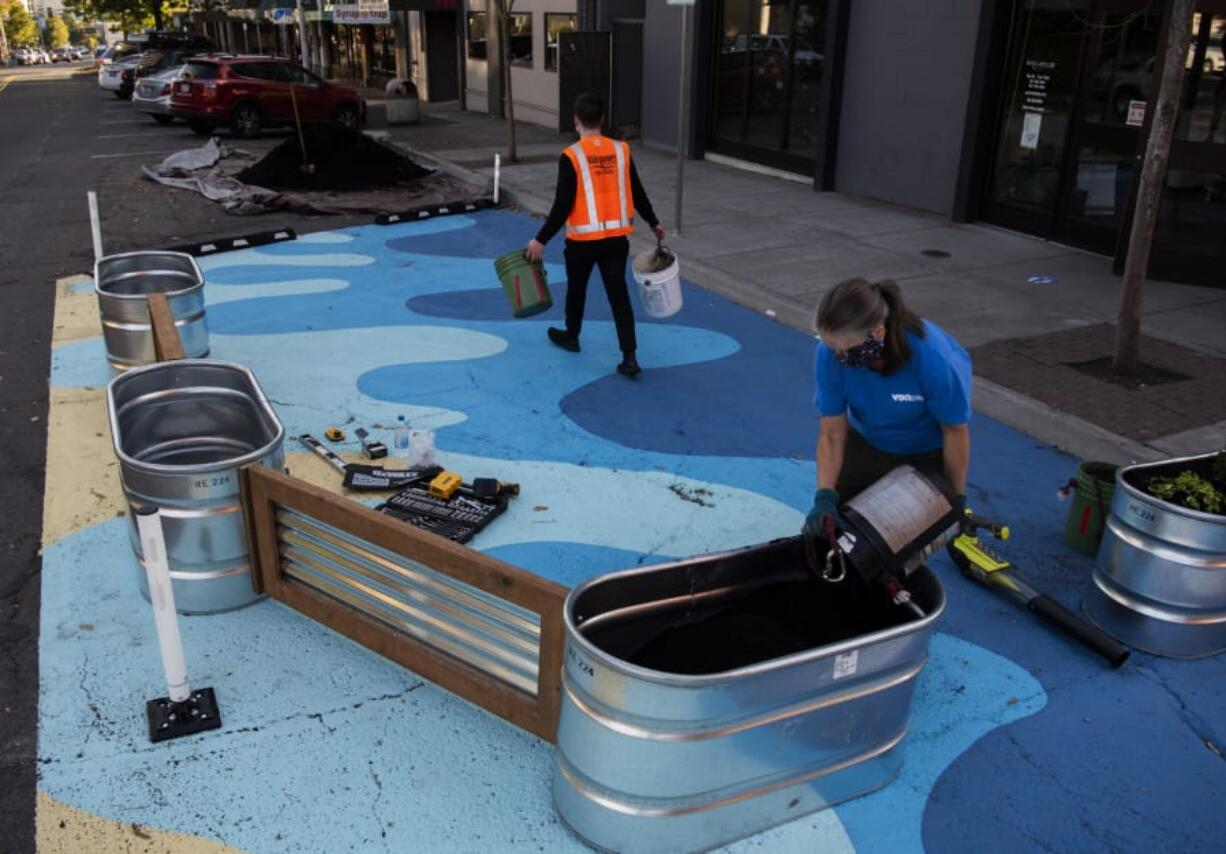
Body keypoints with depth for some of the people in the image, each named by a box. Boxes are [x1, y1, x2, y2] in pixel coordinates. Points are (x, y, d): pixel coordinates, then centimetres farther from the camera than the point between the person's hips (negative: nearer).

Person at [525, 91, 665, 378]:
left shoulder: (571, 156, -13)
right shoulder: (621, 150, 0)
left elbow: (562, 206, -15)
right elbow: (637, 193, 8)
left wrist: (541, 240, -8)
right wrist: (653, 222, 23)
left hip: (583, 239, -3)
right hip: (617, 238, 3)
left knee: (576, 289, 20)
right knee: (619, 295, 4)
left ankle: (571, 336, 42)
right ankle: (629, 358, -1)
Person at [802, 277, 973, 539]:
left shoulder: (933, 357, -39)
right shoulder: (830, 353, -31)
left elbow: (955, 431, -22)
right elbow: (831, 434, -20)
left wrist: (957, 498, -11)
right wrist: (825, 496, -32)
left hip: (930, 450, -2)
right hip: (868, 442, 3)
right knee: (837, 516, 1)